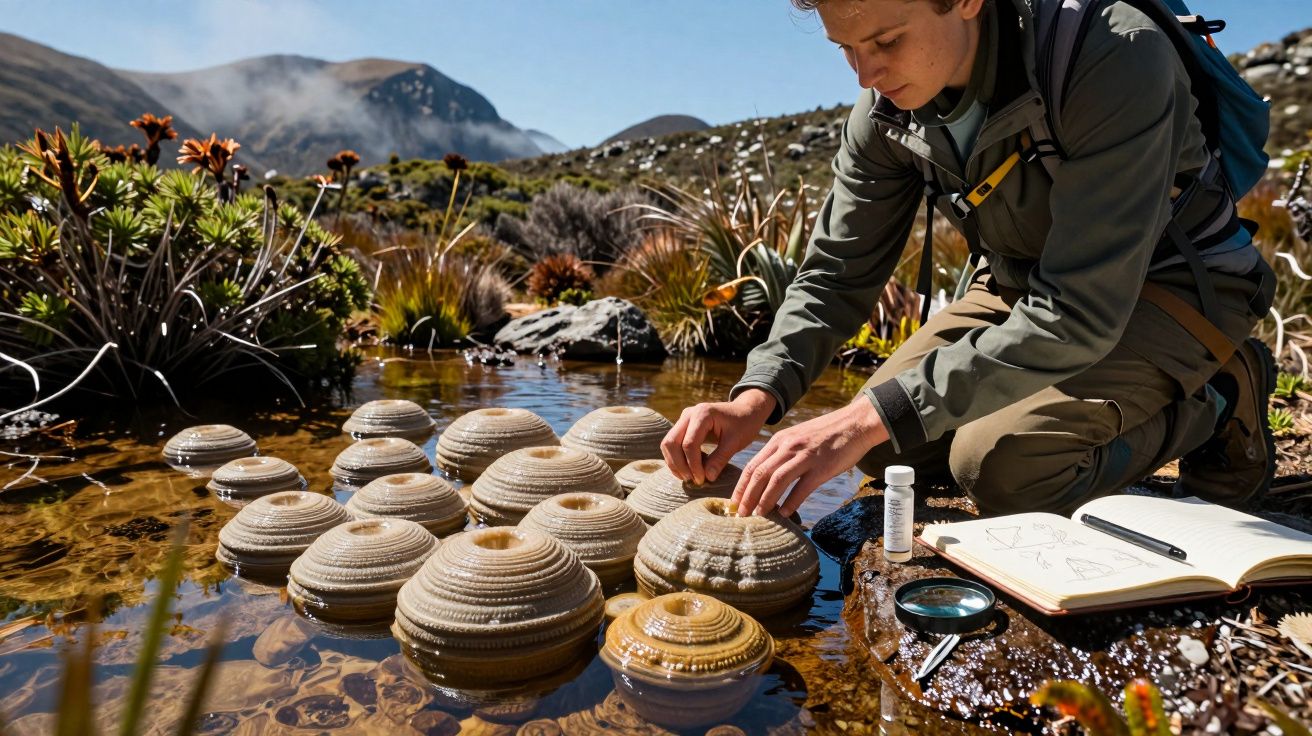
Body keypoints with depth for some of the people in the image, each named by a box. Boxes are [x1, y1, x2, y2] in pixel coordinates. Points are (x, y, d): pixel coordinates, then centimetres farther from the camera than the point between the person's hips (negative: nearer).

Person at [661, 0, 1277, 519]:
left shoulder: (1115, 60, -32)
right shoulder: (887, 107, -13)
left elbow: (1080, 312, -37)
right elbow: (836, 275, -7)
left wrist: (872, 416, -42)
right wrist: (757, 399, -25)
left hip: (1173, 283, -5)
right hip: (1025, 280, 6)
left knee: (1000, 464, -27)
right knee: (886, 449, -4)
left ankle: (1213, 405, 1)